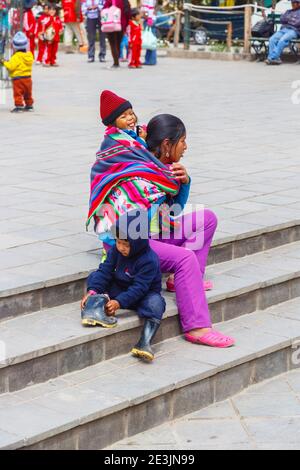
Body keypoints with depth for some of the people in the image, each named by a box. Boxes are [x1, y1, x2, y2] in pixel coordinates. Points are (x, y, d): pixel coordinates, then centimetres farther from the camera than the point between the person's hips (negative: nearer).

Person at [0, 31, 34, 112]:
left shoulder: (16, 57, -16)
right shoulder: (29, 55, 4)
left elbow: (11, 66, -21)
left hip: (18, 79, -7)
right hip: (28, 78, 7)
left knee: (18, 93, -3)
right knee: (28, 93, 17)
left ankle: (19, 105, -9)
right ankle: (29, 105, 25)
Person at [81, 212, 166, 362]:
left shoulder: (148, 260, -27)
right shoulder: (116, 250, -8)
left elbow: (139, 287, -32)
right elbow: (105, 270, -12)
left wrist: (119, 302, -43)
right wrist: (92, 291, -28)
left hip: (144, 294, -6)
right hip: (120, 288, 6)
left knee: (155, 303, -38)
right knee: (94, 276, -7)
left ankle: (145, 342, -47)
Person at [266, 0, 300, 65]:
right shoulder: (288, 12, 29)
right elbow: (282, 20, 13)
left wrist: (288, 21, 3)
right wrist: (292, 20, -1)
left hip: (294, 31, -5)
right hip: (283, 29, 6)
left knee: (282, 40, -35)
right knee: (272, 39, -25)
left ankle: (271, 58, -40)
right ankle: (276, 59, -35)